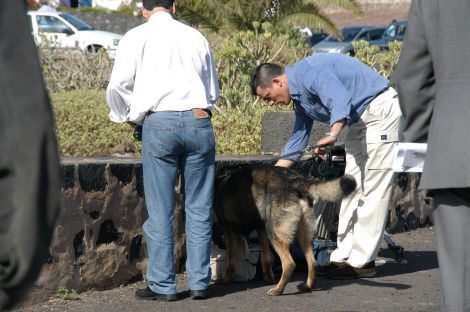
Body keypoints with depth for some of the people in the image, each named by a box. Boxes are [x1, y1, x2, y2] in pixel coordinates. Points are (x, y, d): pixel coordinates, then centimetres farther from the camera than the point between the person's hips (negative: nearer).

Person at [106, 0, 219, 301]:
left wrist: (128, 117, 15)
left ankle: (163, 285, 5)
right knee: (199, 208, 8)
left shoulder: (137, 37, 5)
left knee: (160, 210, 3)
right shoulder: (195, 36, 15)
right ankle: (199, 282, 9)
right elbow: (213, 90, 20)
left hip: (159, 123, -2)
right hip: (198, 121, 2)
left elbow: (118, 86, -2)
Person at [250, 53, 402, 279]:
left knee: (372, 188, -9)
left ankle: (362, 262, -9)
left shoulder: (310, 73, -19)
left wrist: (332, 135, -51)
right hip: (359, 121, 11)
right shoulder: (299, 97, 13)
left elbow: (341, 100, -36)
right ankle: (344, 256, 13)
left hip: (380, 110, -11)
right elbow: (297, 142, 22)